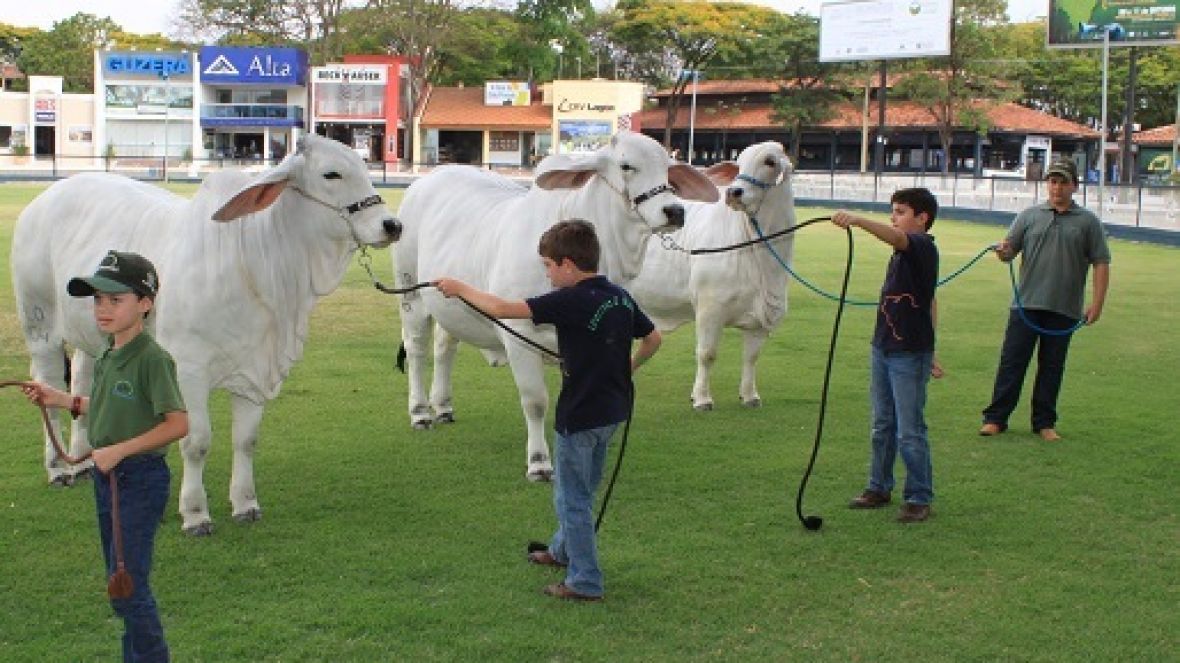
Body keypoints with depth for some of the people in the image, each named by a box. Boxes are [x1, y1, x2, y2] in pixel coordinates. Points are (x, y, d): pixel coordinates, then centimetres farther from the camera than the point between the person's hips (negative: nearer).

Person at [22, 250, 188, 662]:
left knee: (127, 586, -6)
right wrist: (62, 401, 11)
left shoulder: (153, 359, -18)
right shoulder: (108, 357, 8)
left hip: (141, 478, -9)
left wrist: (118, 451, -22)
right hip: (108, 478, 9)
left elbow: (177, 424, -22)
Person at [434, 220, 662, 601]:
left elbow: (502, 309, -23)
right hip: (613, 409, 9)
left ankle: (585, 582, 10)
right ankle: (563, 550, 44)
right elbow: (653, 338, 13)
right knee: (582, 488, 25)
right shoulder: (620, 297, 1)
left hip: (580, 416, -9)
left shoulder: (571, 301, -22)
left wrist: (460, 289, -10)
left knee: (572, 497, 4)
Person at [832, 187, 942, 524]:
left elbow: (895, 237, -38)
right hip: (883, 348, 9)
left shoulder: (922, 246, -13)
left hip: (909, 356, -9)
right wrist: (930, 350, 24)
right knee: (883, 426, 18)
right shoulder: (904, 253, 14)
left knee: (910, 431, -2)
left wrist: (857, 221, -53)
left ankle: (919, 499, 8)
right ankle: (879, 488, 29)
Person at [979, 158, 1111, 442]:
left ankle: (1044, 422, 17)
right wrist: (1003, 252, -19)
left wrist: (1097, 302, -5)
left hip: (1064, 309, 0)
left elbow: (1101, 263, 3)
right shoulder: (1029, 216, 8)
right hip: (1026, 304, 0)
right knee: (1011, 361, 0)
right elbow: (1009, 251, 6)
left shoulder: (1088, 221, 5)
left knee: (1052, 367, 7)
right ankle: (995, 418, 6)